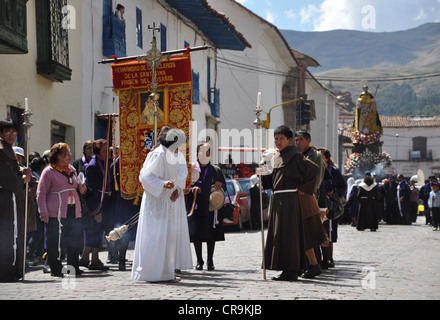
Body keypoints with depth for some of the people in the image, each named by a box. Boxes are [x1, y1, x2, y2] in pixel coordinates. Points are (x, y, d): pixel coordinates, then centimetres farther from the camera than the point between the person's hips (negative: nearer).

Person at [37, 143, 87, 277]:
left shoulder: (72, 169, 16)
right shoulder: (49, 171, -2)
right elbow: (41, 194, -3)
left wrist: (81, 188, 6)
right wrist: (44, 213, -11)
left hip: (74, 211, 6)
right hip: (56, 213, -6)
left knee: (75, 241, 6)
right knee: (55, 241, -3)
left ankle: (74, 267, 17)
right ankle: (55, 269, 7)